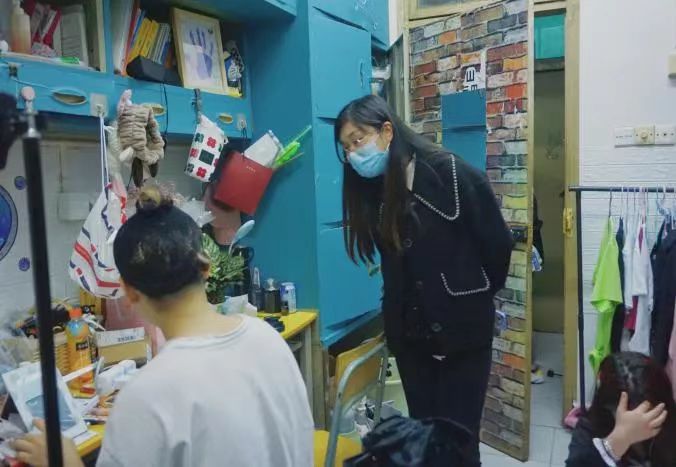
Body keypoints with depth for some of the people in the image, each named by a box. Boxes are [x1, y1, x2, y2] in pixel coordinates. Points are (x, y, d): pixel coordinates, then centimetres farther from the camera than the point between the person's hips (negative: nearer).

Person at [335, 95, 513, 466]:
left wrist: (477, 296, 7)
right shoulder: (371, 190, 2)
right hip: (408, 333, 5)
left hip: (462, 328, -5)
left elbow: (497, 242, -6)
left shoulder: (451, 174, -15)